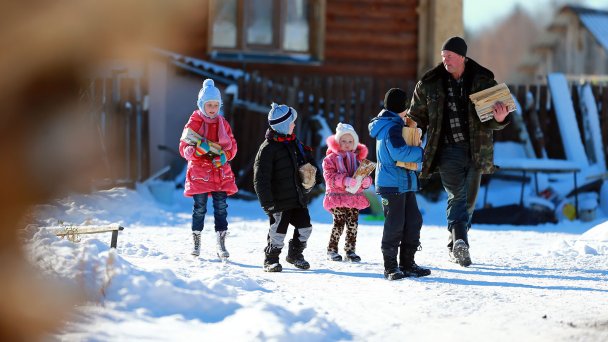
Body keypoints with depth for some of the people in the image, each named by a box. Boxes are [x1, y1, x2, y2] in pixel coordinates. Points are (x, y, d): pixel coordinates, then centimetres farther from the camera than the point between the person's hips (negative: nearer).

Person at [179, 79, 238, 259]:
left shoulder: (223, 123, 9)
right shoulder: (194, 123, -2)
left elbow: (232, 145, 13)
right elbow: (184, 148, -3)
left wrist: (224, 156, -8)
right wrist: (199, 148, -23)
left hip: (221, 172, 3)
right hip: (199, 171, -3)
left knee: (221, 207, -2)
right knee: (199, 208, 0)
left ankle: (221, 243, 3)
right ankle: (196, 242, 14)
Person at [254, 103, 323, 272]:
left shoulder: (294, 142, 10)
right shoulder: (268, 148, -15)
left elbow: (307, 161, 25)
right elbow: (261, 178, -17)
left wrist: (314, 176, 7)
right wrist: (267, 202, -19)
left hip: (298, 198, 7)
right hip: (280, 201, -7)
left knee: (304, 227, 10)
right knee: (278, 231, -3)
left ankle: (295, 255, 30)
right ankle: (270, 260, 15)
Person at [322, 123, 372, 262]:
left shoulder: (358, 158, 14)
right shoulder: (331, 158, -1)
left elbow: (365, 174, 14)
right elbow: (329, 177, -12)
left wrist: (366, 181, -11)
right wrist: (345, 180, -26)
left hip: (354, 197, 4)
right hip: (337, 197, -4)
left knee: (353, 224, 2)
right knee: (339, 223, -8)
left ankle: (350, 250, 13)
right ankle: (332, 250, 5)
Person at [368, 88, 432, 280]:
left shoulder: (394, 124, 18)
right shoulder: (393, 126, -15)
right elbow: (399, 152, -26)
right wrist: (422, 152, -15)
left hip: (405, 183, 11)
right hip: (393, 184, -11)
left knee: (413, 221, 11)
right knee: (394, 224, -6)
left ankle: (407, 264, 17)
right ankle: (390, 267, 0)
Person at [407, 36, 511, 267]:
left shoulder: (484, 81, 2)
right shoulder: (429, 84, 1)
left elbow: (491, 121, 5)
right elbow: (416, 116, 11)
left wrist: (499, 119, -19)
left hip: (475, 150, 2)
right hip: (448, 150, -2)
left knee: (469, 200, 8)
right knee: (457, 195, -17)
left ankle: (455, 247, 23)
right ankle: (460, 242, -31)